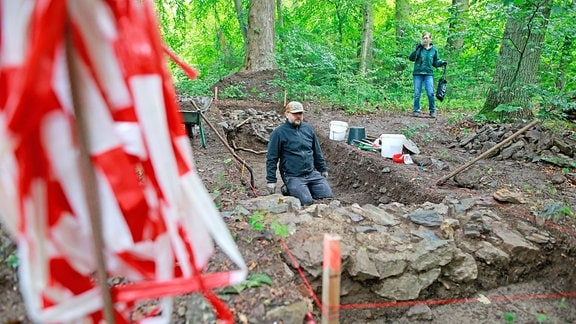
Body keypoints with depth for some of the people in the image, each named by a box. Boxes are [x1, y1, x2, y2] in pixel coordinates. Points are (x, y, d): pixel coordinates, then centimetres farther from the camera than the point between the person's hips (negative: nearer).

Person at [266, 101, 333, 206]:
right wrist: (271, 180, -9)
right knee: (307, 201, -21)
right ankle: (288, 190, 7)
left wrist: (323, 169, 21)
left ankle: (307, 189, 20)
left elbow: (317, 152, 20)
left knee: (327, 195, -4)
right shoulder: (279, 132, -7)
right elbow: (271, 158, -6)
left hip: (312, 173, 6)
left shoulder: (308, 128, 10)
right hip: (293, 176, -5)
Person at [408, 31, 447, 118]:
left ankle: (432, 111, 5)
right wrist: (416, 50, -18)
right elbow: (411, 58, -6)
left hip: (428, 74, 1)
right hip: (418, 73, -1)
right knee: (417, 93, 2)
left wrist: (441, 63, -4)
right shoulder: (419, 48, 1)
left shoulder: (434, 50, 8)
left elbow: (436, 62, 15)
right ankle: (416, 111, 11)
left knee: (430, 93, -7)